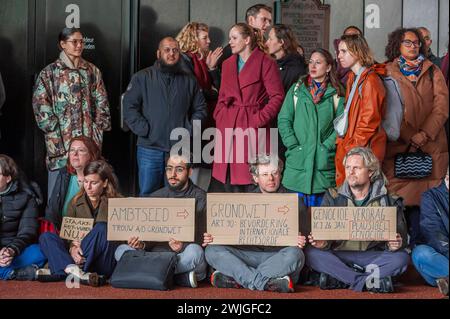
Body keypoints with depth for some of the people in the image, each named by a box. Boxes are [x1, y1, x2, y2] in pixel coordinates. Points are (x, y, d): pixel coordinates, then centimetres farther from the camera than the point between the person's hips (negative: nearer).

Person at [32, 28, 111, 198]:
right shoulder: (49, 73, 2)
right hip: (60, 143, -3)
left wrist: (98, 129, 1)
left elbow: (102, 104, 11)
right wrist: (58, 135, -10)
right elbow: (41, 107, -4)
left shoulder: (92, 71, 12)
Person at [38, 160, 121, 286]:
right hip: (78, 256, 4)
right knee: (45, 237, -13)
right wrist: (72, 248, -18)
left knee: (101, 228, -31)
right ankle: (72, 269, -41)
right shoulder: (76, 202, 14)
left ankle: (60, 272, -31)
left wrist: (82, 244, -13)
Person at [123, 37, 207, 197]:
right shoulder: (142, 77, 3)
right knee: (148, 194, -1)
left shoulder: (189, 80, 11)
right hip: (149, 148, -2)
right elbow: (129, 107, -2)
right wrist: (145, 130, -10)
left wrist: (189, 130, 1)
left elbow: (200, 109, 15)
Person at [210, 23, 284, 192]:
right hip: (227, 127, 6)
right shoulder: (227, 64, 17)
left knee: (249, 181, -6)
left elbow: (277, 96, -7)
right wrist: (219, 115, 5)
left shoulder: (266, 63, -3)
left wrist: (259, 119, -13)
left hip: (252, 128, -6)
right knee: (226, 177, 4)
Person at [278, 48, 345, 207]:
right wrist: (293, 145, -6)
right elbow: (284, 120, 4)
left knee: (318, 202, 2)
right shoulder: (297, 90, 9)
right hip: (298, 158, 1)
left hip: (324, 160, -1)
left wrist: (328, 145, -11)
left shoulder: (336, 94, 6)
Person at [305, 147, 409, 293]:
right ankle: (369, 281, -26)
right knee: (311, 253, -27)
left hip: (373, 256, 0)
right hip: (338, 256, 1)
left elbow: (401, 240, 2)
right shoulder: (333, 198, 8)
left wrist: (394, 245, -23)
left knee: (401, 258, -28)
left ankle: (339, 279, -25)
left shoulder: (388, 201, 5)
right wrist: (323, 243, -25)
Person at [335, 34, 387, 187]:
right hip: (349, 147, 9)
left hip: (364, 150, -9)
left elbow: (369, 122, -17)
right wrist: (342, 142, 10)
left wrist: (352, 147, -14)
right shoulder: (353, 79, 17)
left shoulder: (370, 81, -13)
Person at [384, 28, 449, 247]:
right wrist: (409, 136, -11)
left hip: (431, 144, 2)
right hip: (399, 145, -2)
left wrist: (424, 134, -9)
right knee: (401, 195, -6)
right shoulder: (388, 73, 9)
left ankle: (416, 244, 1)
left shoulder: (432, 71, 15)